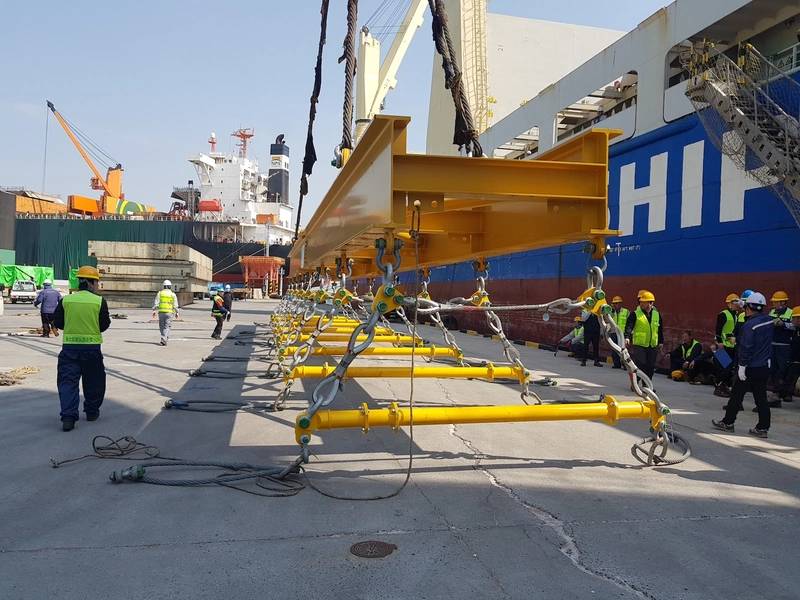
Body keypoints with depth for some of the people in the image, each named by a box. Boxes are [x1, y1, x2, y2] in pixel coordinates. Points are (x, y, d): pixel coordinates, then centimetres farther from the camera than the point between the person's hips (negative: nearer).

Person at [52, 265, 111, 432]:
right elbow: (104, 325, -3)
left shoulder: (65, 300, -1)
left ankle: (68, 416, -8)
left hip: (69, 346, 1)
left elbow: (57, 323, 5)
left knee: (67, 381, 3)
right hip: (92, 347, -1)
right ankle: (92, 412, 26)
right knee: (93, 381, 16)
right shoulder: (99, 301, -7)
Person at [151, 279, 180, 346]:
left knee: (162, 326, 16)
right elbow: (175, 305, 0)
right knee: (167, 327, -1)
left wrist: (154, 311, 0)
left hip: (161, 312, 1)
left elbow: (156, 302, -2)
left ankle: (166, 338, 25)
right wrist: (176, 313, 11)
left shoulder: (160, 293, 4)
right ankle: (163, 339, -16)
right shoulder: (173, 294, 1)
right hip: (169, 312, -1)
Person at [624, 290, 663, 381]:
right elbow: (629, 326, -15)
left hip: (653, 346, 5)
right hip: (639, 345, -5)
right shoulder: (635, 314, -5)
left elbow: (660, 329, 18)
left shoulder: (657, 314, 10)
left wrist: (661, 342, 17)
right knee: (639, 366, -7)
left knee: (650, 367, 8)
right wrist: (627, 337, -30)